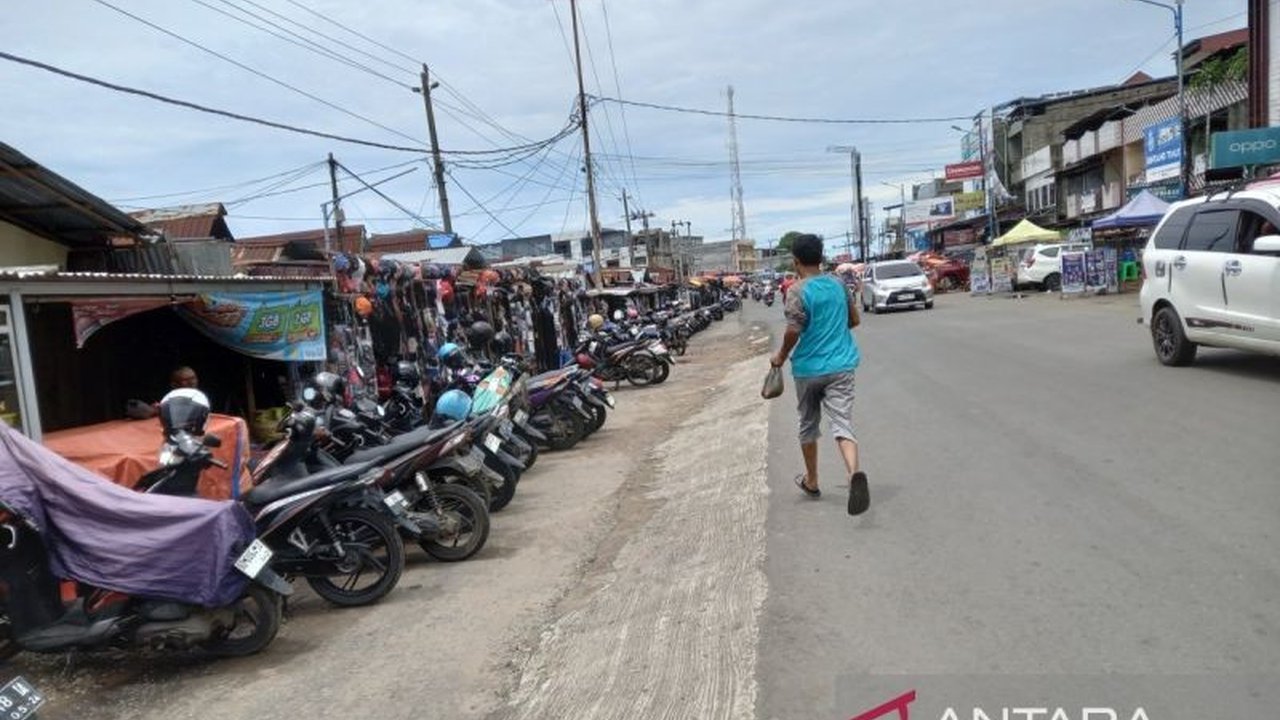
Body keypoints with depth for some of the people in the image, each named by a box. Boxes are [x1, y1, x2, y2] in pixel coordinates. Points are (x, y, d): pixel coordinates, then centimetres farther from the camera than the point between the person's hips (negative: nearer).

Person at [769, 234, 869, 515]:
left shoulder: (797, 290, -11)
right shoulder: (838, 285, 6)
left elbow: (793, 330, -19)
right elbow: (854, 319, 15)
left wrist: (781, 356, -3)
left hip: (809, 368, -3)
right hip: (841, 364, 3)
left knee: (808, 426, 16)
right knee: (842, 423, -6)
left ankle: (811, 481, 32)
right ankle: (854, 473, -33)